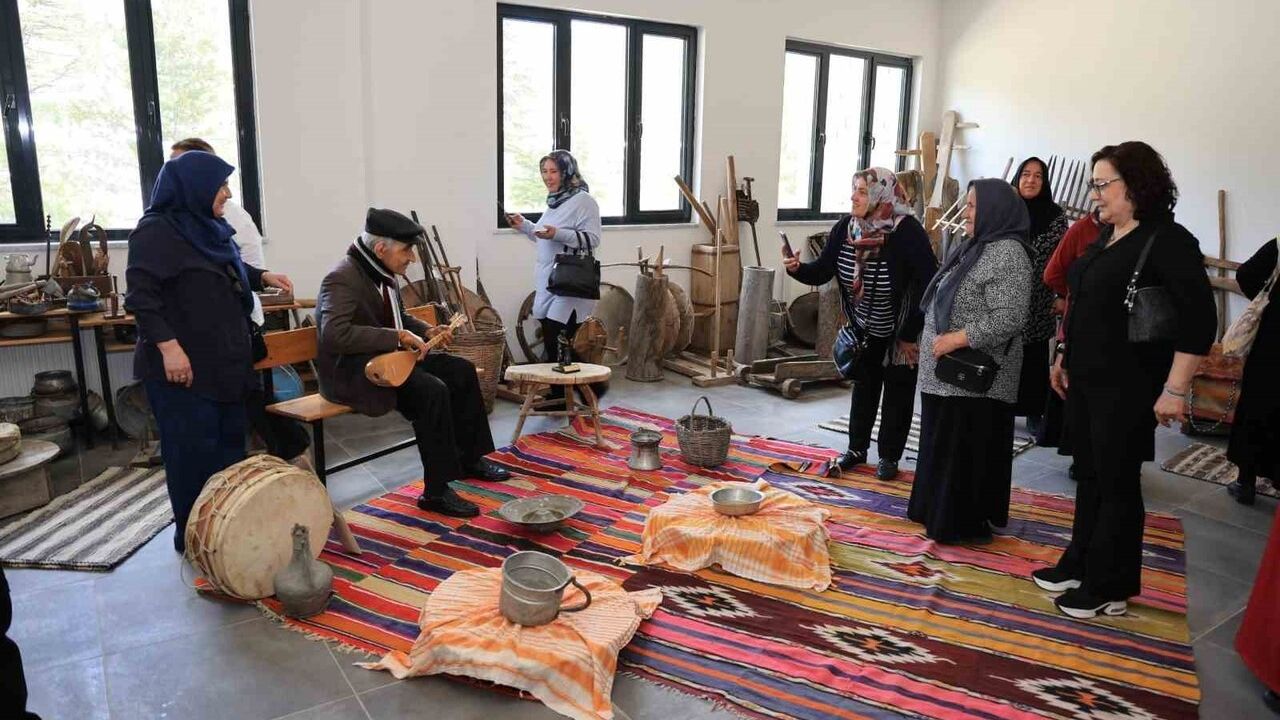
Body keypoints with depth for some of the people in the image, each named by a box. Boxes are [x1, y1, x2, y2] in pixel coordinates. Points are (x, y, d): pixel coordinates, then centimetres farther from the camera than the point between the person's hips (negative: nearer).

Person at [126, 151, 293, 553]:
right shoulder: (156, 231, -12)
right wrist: (168, 345, -27)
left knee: (230, 443, 13)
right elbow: (141, 295, -20)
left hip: (224, 362, 9)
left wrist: (264, 277, 14)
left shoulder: (209, 228, 15)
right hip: (182, 365, -9)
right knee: (194, 451, -2)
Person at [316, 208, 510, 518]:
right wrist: (397, 336, -30)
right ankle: (436, 492, -19)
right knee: (432, 391, -28)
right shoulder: (343, 278, -20)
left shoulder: (382, 273, 7)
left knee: (461, 371, 4)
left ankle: (469, 458, 18)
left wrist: (426, 331, 5)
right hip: (350, 371, -10)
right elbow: (334, 334, -32)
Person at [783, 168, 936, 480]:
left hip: (901, 331, -5)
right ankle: (857, 448, 31)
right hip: (863, 329, 5)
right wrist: (797, 269, -29)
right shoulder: (845, 228, -11)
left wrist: (911, 335, -21)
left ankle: (889, 456, 23)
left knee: (897, 392, 9)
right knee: (863, 387, 17)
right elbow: (822, 271, -6)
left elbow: (928, 285, -24)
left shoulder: (908, 232, -26)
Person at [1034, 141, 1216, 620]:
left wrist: (1174, 390, -19)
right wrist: (1064, 358, 20)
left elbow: (1198, 322, -18)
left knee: (1116, 483, 3)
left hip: (1127, 387, -8)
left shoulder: (1168, 241, -14)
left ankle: (1109, 588, 17)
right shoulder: (1105, 237, 11)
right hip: (1085, 380, 8)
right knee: (1089, 475, 16)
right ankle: (1079, 565, 31)